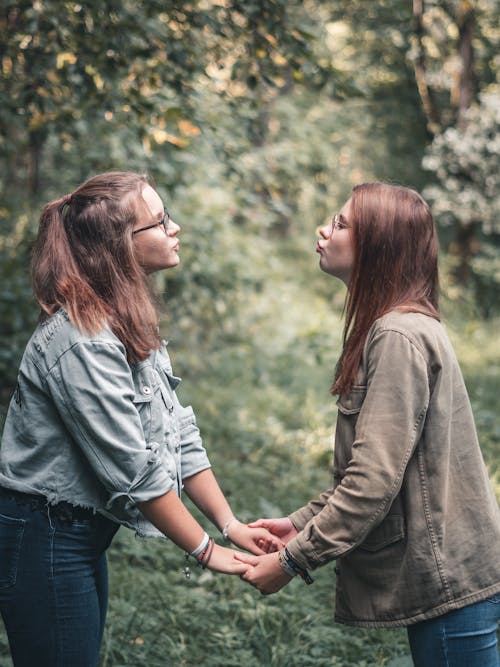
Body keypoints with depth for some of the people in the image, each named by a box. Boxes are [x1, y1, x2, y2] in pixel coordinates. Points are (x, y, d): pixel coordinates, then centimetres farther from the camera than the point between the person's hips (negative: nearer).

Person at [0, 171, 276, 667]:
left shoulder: (130, 325, 7)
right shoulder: (80, 340, -24)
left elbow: (176, 432, 7)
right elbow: (134, 470, -24)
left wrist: (229, 523, 2)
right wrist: (205, 551, -15)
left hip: (83, 533, 10)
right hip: (43, 540, -10)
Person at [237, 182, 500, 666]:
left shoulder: (399, 337, -19)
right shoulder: (389, 328, 13)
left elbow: (375, 481, -24)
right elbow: (366, 468, 15)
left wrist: (293, 560, -16)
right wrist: (302, 522, 8)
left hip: (450, 579, -10)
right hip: (436, 575, 10)